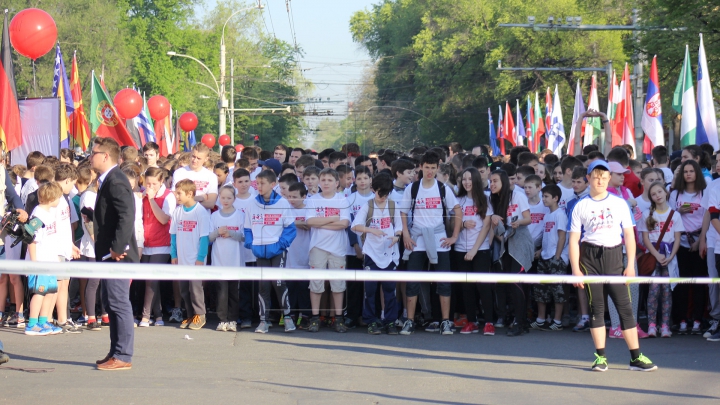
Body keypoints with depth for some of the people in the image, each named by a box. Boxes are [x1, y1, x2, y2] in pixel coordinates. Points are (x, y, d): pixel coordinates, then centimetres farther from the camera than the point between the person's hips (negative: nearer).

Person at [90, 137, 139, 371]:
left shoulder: (116, 182, -16)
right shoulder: (107, 181, 16)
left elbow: (127, 216, -26)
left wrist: (118, 248, -24)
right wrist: (111, 249, 14)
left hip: (117, 255, -11)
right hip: (109, 255, 11)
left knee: (119, 304, -7)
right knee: (111, 305, 15)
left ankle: (123, 357, -4)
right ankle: (116, 353, 21)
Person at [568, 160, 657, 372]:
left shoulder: (620, 203, 8)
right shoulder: (580, 206, 6)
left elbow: (629, 235, 8)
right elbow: (574, 240, 4)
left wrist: (631, 264, 0)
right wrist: (575, 269, -5)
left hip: (614, 257, 0)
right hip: (590, 258, 0)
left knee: (625, 306, -4)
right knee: (596, 307, 1)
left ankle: (636, 357, -2)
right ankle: (601, 357, 6)